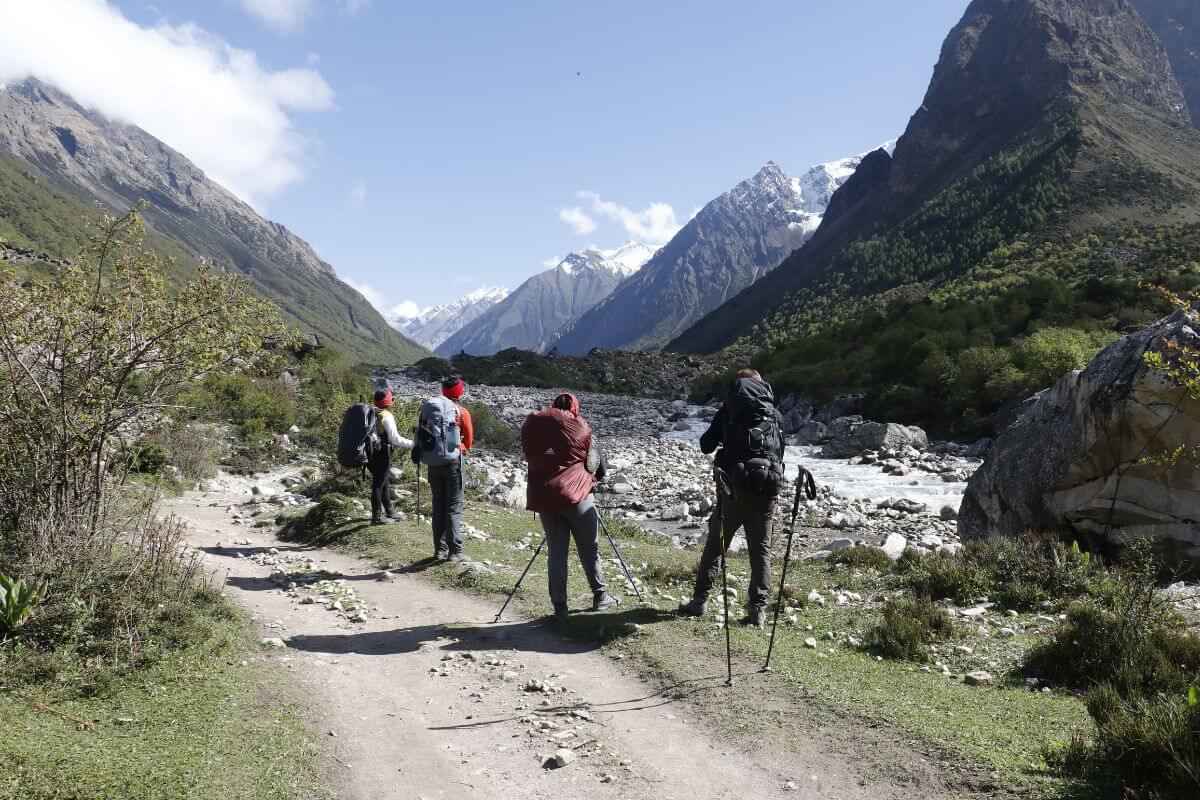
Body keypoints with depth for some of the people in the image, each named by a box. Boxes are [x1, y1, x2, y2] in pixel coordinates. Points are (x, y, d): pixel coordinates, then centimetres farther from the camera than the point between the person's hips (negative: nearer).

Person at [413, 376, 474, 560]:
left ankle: (440, 548, 16)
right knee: (454, 506, 0)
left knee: (438, 505, 13)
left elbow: (420, 434, 5)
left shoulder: (428, 408, 6)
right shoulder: (461, 412, -5)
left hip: (432, 463, 4)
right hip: (452, 462, -4)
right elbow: (468, 440, 5)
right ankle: (455, 550, -3)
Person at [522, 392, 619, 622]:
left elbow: (530, 459, 10)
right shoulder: (579, 427, 0)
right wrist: (588, 479, 24)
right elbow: (599, 468, 5)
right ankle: (600, 596, 22)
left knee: (556, 552, 9)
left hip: (542, 497, 3)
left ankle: (559, 606, 8)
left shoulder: (529, 426, 8)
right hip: (576, 494, -3)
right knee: (589, 549, 11)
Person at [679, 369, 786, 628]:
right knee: (761, 550, 10)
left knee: (715, 545, 10)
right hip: (767, 491, 2)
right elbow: (780, 453, 13)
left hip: (735, 489, -2)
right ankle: (758, 610, 8)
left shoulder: (728, 410, 2)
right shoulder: (775, 415, 9)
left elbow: (706, 445, 5)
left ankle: (699, 600, 12)